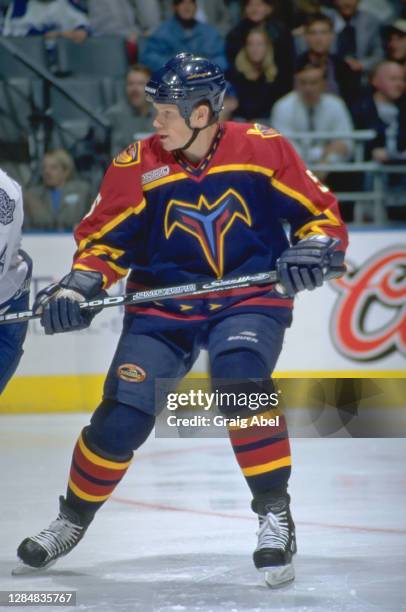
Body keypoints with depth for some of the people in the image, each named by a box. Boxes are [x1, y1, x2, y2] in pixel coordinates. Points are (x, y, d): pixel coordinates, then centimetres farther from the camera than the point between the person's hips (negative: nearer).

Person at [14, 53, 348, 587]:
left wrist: (315, 248, -21)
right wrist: (78, 287, -16)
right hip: (163, 306, 2)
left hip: (250, 299, -2)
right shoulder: (137, 167, -6)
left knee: (239, 381, -32)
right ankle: (72, 521, 20)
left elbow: (320, 213, -1)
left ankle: (275, 516, -19)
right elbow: (104, 241, 1)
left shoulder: (264, 150, -9)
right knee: (121, 417, -7)